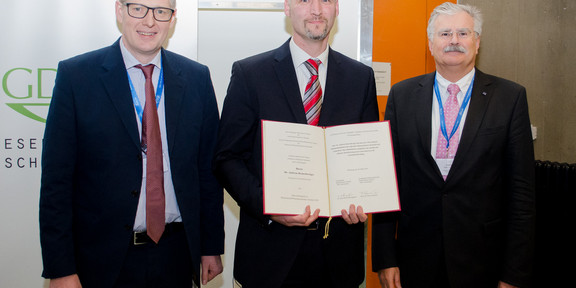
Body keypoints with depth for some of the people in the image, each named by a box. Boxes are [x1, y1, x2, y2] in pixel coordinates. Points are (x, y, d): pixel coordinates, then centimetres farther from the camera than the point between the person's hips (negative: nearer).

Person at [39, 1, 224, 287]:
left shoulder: (197, 78, 2)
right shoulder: (75, 75, -6)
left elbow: (208, 169, 5)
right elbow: (56, 179, -7)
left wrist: (211, 247, 6)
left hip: (176, 254, 3)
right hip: (103, 258, -2)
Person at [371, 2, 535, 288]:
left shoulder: (510, 97, -2)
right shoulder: (401, 95, 2)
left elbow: (521, 190, -3)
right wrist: (384, 257, -3)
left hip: (482, 264, -1)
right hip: (414, 258, 1)